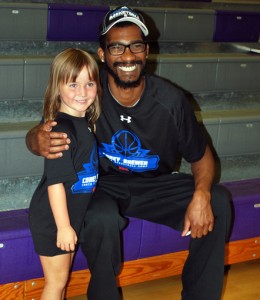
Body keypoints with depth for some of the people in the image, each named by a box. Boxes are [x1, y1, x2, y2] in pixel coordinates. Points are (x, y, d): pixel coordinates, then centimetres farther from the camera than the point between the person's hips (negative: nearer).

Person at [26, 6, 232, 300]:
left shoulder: (171, 101, -16)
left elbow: (201, 155, -2)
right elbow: (34, 136, -12)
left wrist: (201, 195, -24)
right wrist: (39, 140, -40)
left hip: (156, 185, 2)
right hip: (103, 186, -2)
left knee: (218, 202, -19)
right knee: (101, 219, -36)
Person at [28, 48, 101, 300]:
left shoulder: (85, 122, 0)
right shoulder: (63, 130, -26)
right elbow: (55, 182, -25)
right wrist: (63, 225, -22)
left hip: (72, 216, 8)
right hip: (52, 220, -8)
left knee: (62, 277, 23)